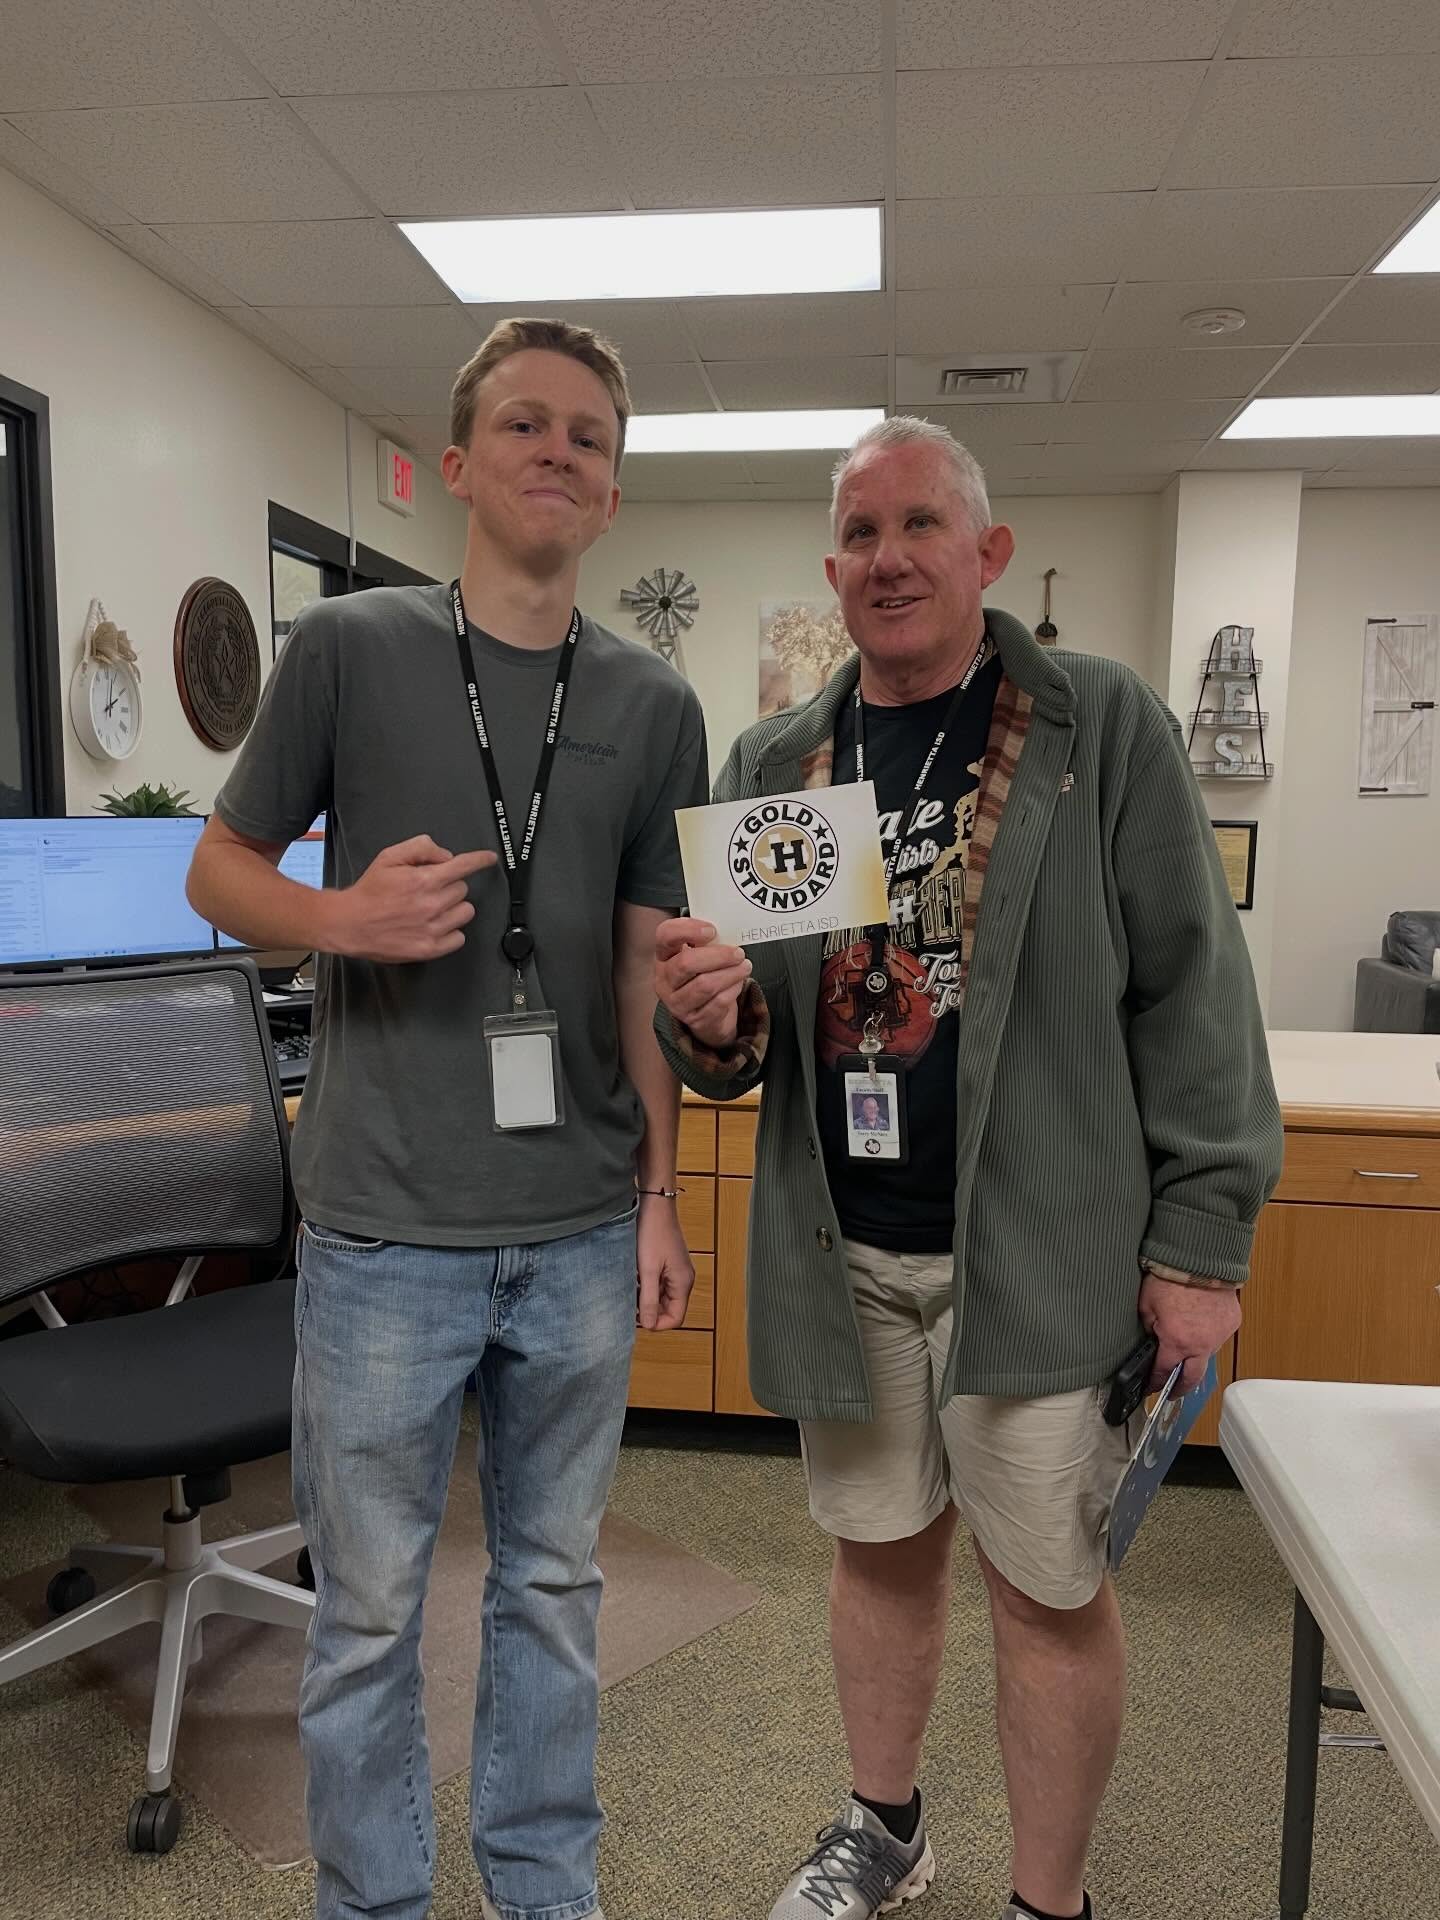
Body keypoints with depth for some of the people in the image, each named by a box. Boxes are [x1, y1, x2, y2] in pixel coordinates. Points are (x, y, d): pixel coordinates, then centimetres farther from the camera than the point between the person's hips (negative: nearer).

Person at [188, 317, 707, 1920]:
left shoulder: (653, 705, 4)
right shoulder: (346, 647, -3)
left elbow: (650, 967, 7)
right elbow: (219, 868, 4)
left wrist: (662, 1194, 6)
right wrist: (343, 918, -18)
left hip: (583, 1231, 3)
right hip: (387, 1228, -2)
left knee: (552, 1581, 19)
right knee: (369, 1604, 12)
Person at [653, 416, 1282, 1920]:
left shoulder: (1101, 726, -4)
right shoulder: (772, 764, 6)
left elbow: (1189, 990, -6)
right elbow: (735, 1046, 9)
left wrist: (1201, 1237, -9)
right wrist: (708, 1023, -14)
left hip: (1040, 1247, -3)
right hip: (844, 1250, 4)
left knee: (1049, 1587, 10)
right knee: (880, 1552, 20)